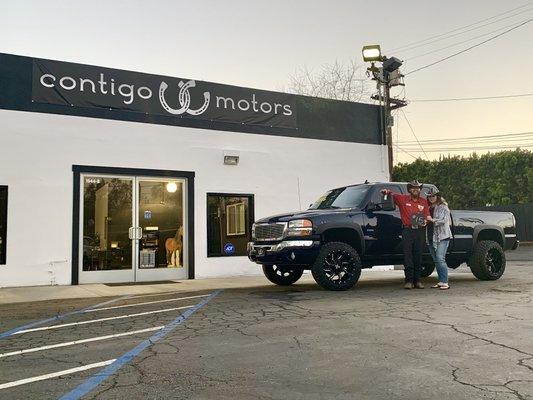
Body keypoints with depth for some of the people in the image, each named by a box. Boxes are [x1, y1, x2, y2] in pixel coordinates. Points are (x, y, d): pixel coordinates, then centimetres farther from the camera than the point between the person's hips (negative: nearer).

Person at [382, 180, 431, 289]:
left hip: (420, 231, 2)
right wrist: (387, 191, -15)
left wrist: (425, 221, -12)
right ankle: (409, 281, 0)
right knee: (408, 257, -4)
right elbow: (392, 195, 7)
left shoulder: (424, 202, 11)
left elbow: (427, 216, 9)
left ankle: (417, 281, 12)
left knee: (418, 257, 5)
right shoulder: (402, 199, 5)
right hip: (407, 231, -2)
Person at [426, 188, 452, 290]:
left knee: (440, 259, -15)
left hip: (442, 236, -7)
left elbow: (444, 220, -13)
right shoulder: (428, 208, 17)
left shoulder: (443, 207, -2)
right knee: (436, 260, 8)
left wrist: (433, 220, -23)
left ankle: (445, 283, -13)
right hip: (431, 237, 7)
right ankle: (440, 282, 14)